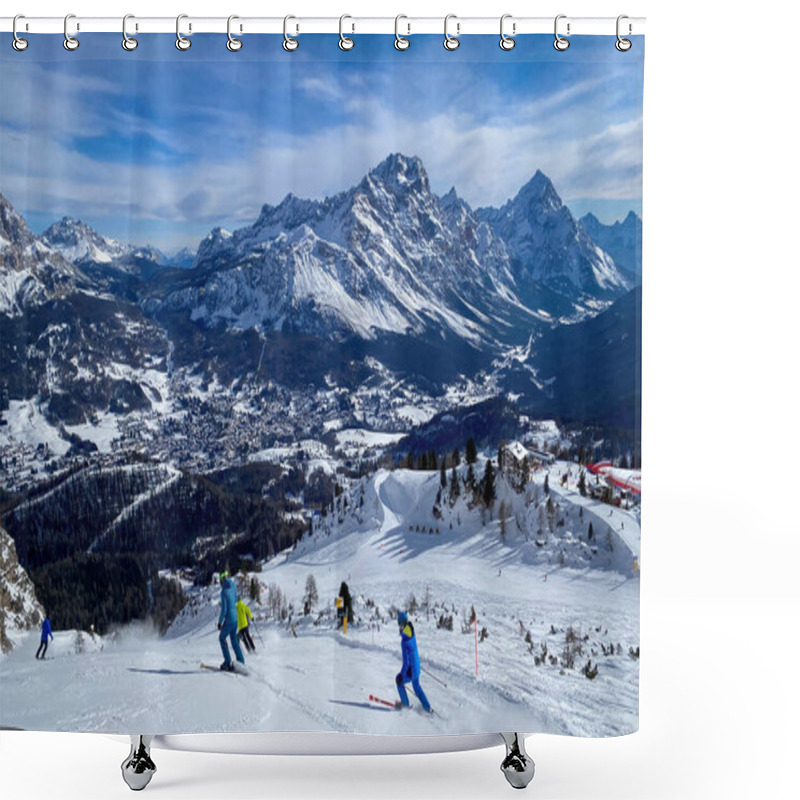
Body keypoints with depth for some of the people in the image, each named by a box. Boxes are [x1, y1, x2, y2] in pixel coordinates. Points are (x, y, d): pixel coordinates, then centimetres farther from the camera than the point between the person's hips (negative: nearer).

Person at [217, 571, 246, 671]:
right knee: (234, 640, 19)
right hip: (236, 618, 7)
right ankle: (240, 662, 19)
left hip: (229, 620, -7)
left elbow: (224, 609, -20)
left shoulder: (224, 592, -19)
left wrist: (220, 622, -10)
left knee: (222, 638, 12)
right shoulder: (233, 587, 4)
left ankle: (228, 663, 8)